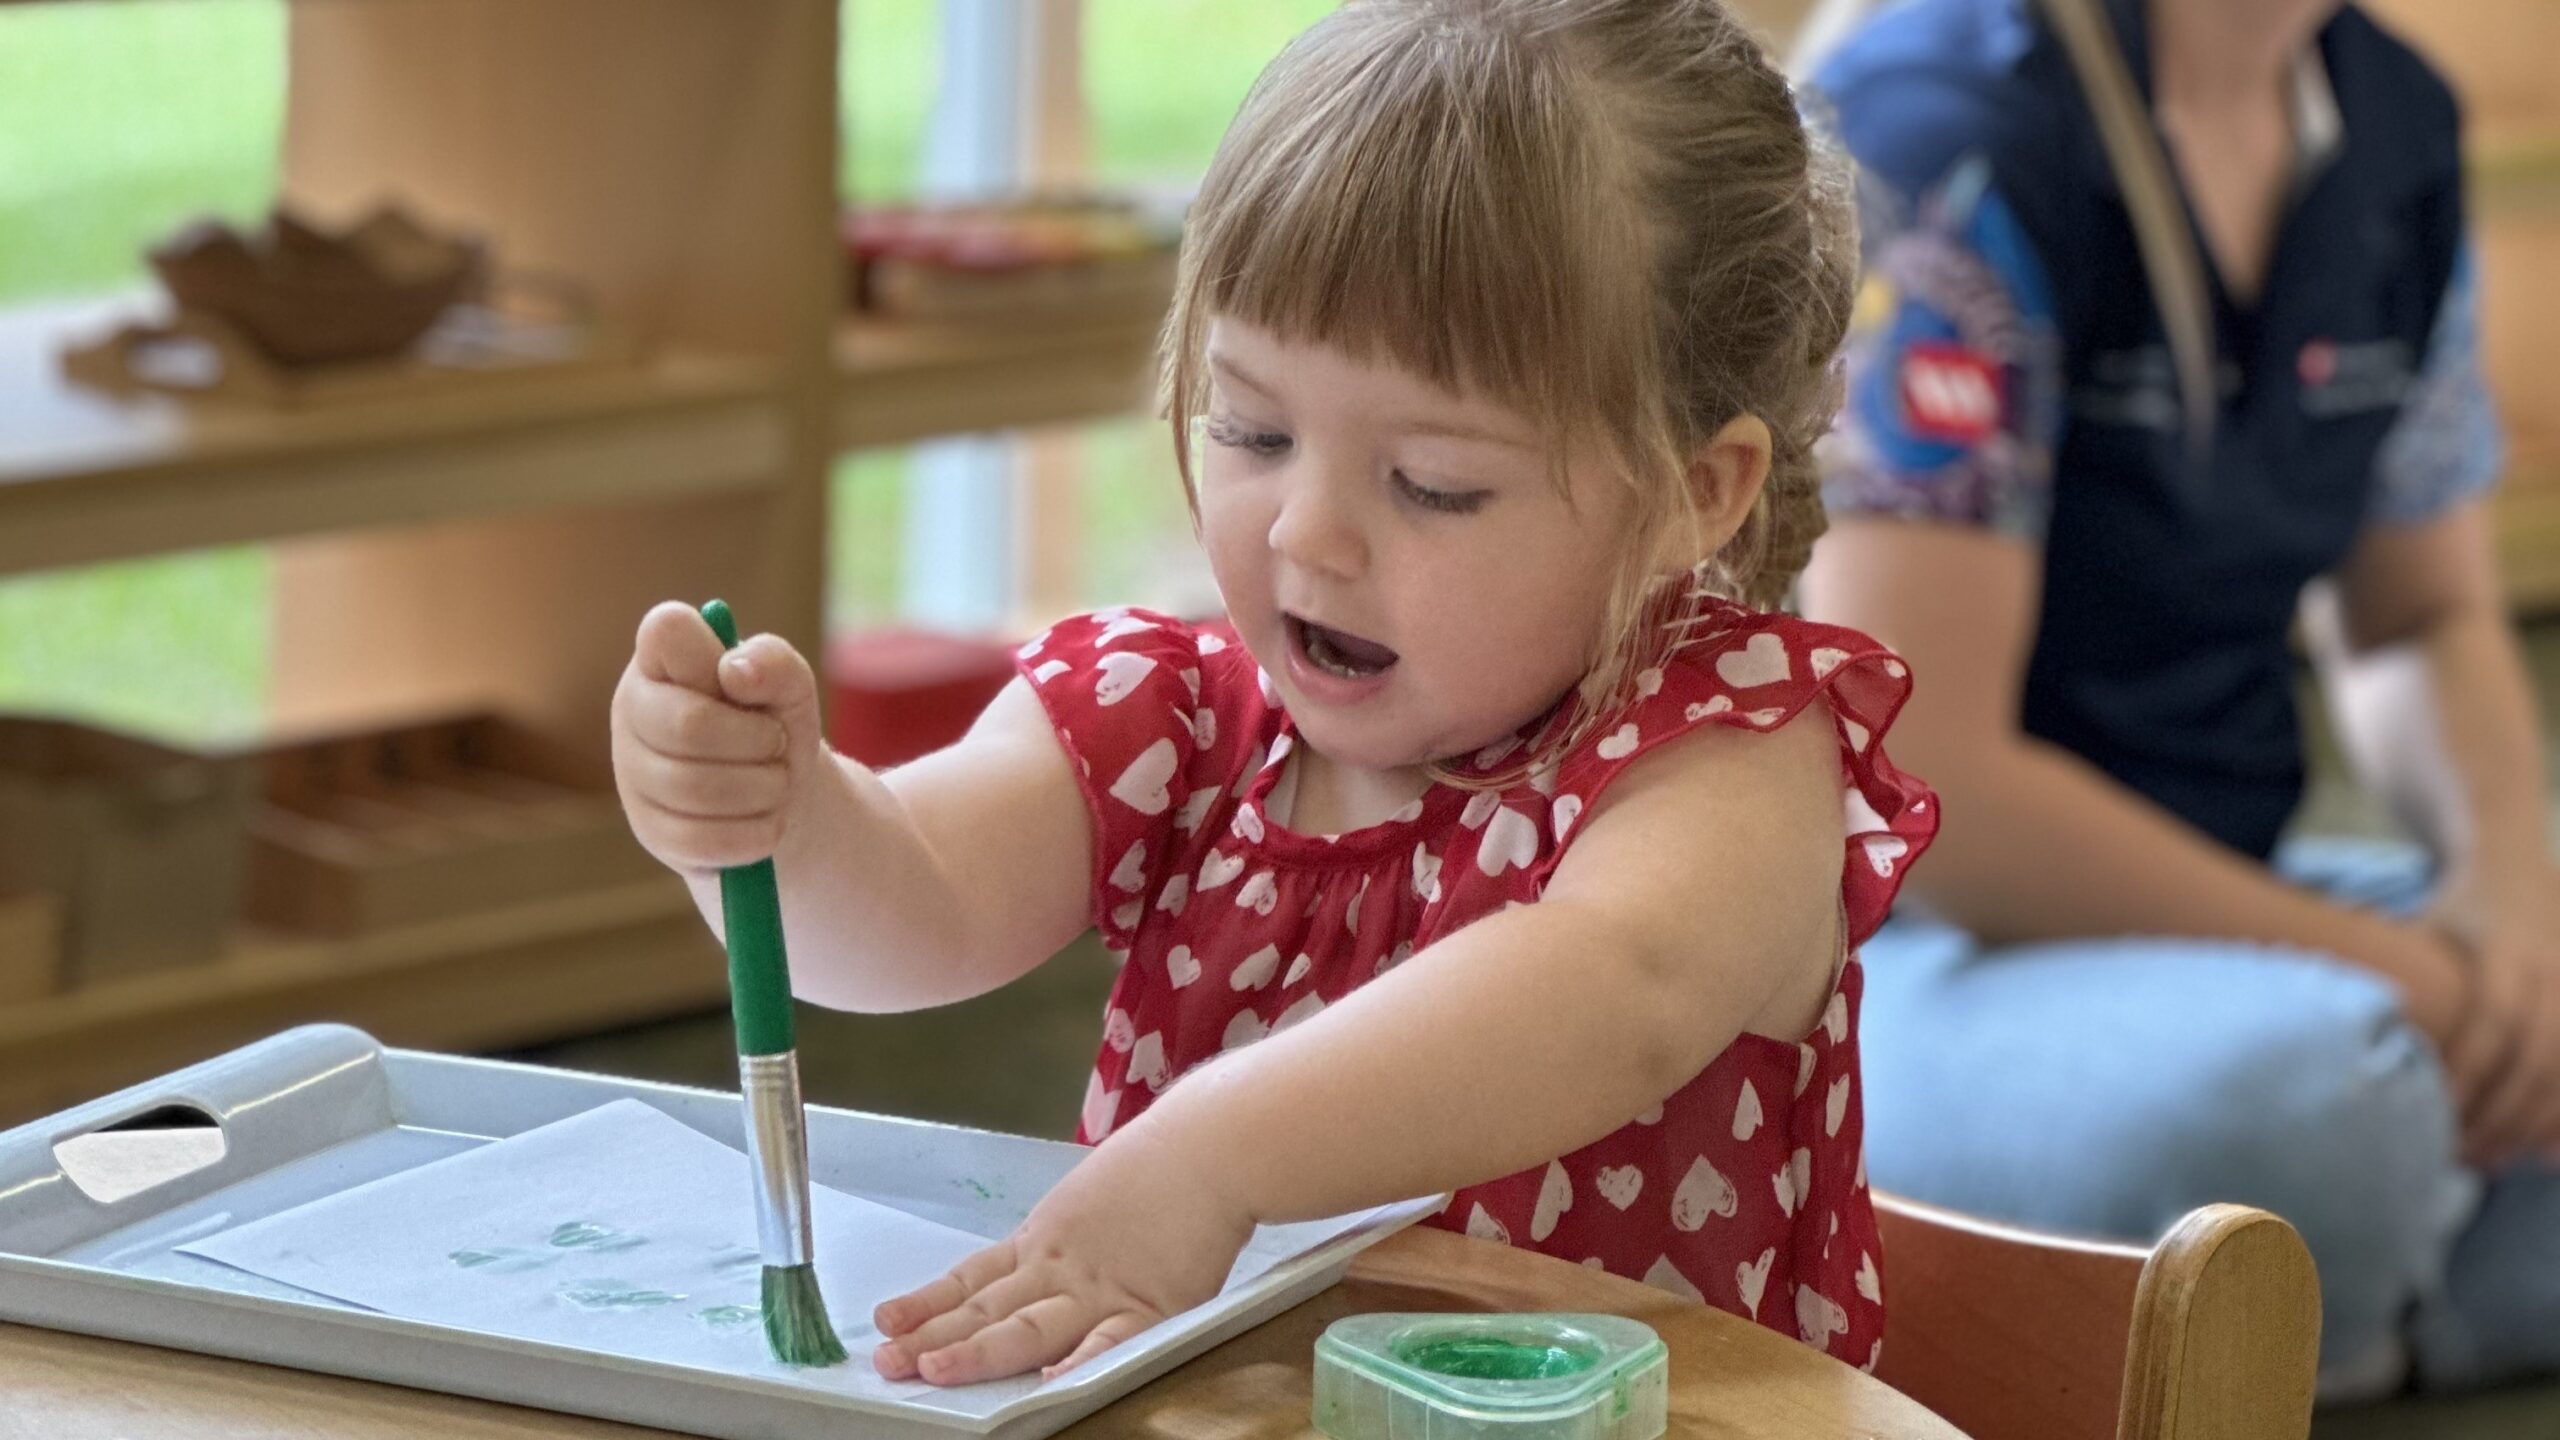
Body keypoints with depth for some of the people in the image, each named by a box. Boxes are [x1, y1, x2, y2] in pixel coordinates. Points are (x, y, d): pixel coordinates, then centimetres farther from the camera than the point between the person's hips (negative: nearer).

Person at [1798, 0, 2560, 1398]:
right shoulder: (1960, 130, -18)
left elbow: (2422, 620, 18)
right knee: (2306, 1088, -39)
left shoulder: (2394, 126, 8)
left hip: (2204, 909, 8)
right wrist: (2383, 967, -17)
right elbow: (1904, 779, -23)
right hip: (1902, 954, -8)